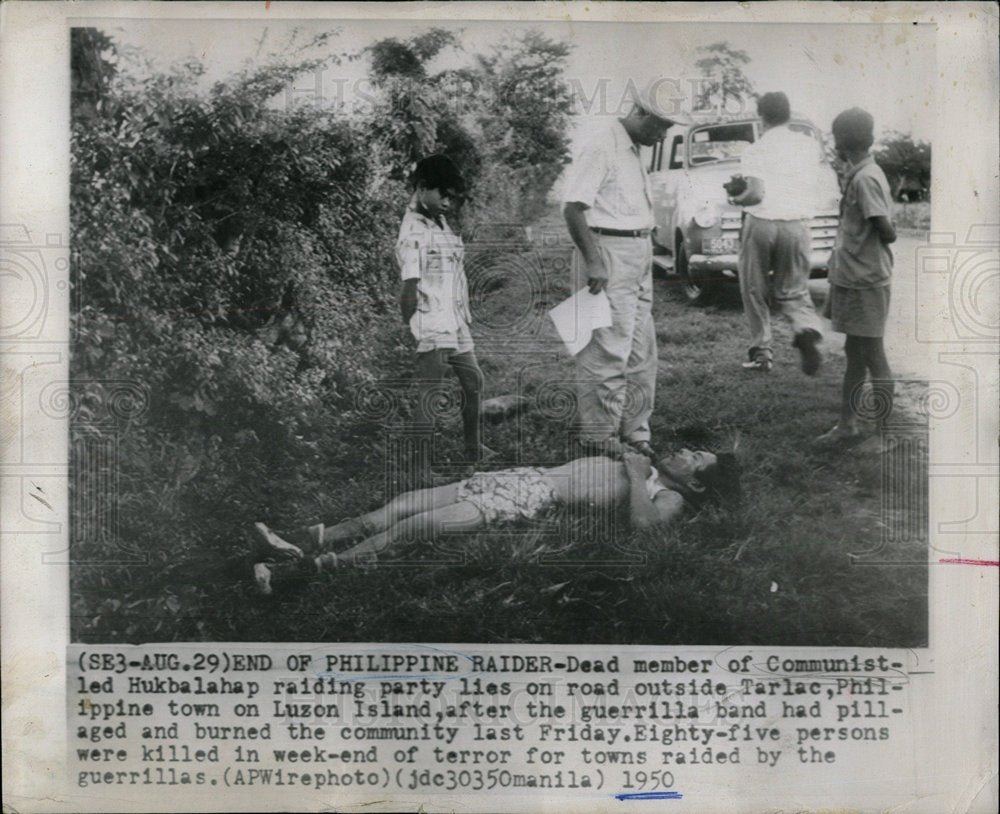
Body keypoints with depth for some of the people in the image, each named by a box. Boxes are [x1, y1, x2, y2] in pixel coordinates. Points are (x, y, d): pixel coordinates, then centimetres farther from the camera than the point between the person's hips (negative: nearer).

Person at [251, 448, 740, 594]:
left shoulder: (669, 499, -3)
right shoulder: (645, 468, 21)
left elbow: (643, 521, -25)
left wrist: (635, 473, -14)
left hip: (540, 498, -8)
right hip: (531, 475, 8)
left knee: (413, 526, -17)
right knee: (405, 504, -3)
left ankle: (312, 565, -16)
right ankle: (305, 542, -4)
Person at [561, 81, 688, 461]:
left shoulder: (634, 149, 17)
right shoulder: (601, 146, -13)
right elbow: (573, 207, -18)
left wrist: (644, 255, 19)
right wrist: (592, 262, -22)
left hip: (638, 256, 10)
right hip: (608, 254, -10)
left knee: (641, 353, 12)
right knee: (607, 351, -8)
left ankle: (634, 434, 22)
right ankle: (599, 443, 0)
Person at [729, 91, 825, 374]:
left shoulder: (755, 151, -5)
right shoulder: (810, 146, 7)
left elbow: (756, 194, -17)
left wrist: (736, 200, 2)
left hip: (761, 223, -3)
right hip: (797, 226, 3)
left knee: (754, 291, 12)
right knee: (793, 291, 13)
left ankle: (761, 352, 14)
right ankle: (807, 329, -16)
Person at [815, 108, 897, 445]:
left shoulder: (864, 179, -19)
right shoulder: (863, 174, 10)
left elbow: (886, 231, -21)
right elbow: (887, 230, 15)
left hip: (865, 281, -10)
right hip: (852, 277, 10)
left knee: (872, 357, -1)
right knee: (854, 354, 15)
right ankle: (847, 424, 25)